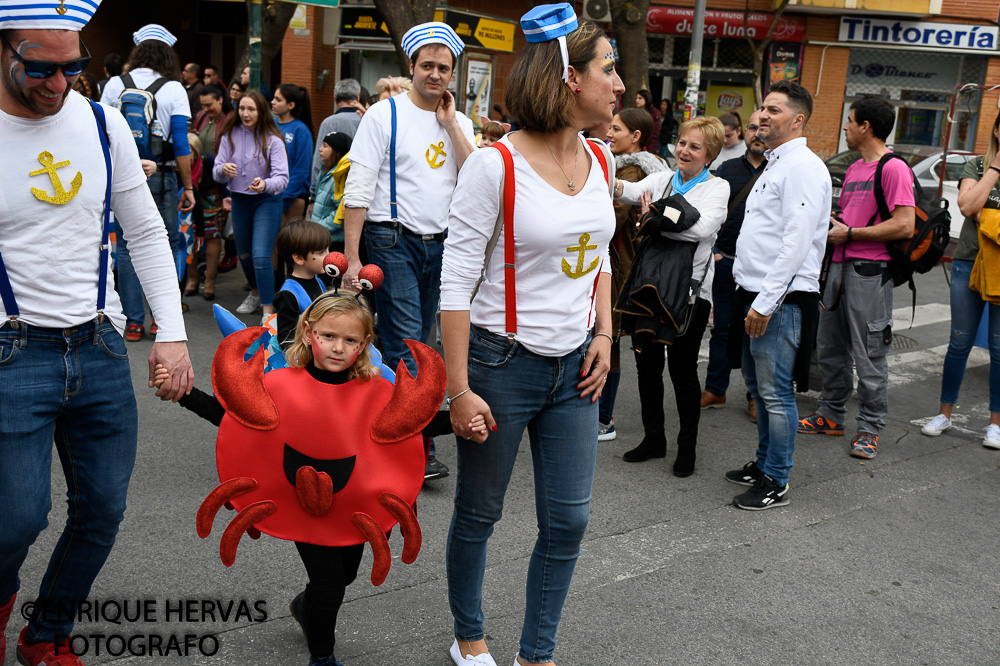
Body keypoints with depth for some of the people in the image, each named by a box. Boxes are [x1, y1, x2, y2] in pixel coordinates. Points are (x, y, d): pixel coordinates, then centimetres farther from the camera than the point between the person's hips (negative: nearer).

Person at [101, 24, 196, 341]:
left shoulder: (115, 85, 4)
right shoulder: (173, 89, -2)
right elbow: (180, 144, -6)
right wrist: (188, 187, -1)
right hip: (160, 176, -2)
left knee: (128, 247, 6)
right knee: (167, 245, 9)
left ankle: (133, 322, 8)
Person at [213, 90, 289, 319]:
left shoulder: (272, 140, -10)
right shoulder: (230, 136, 1)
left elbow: (282, 178, -17)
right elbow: (216, 173, -1)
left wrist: (265, 185, -38)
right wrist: (223, 169, -25)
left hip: (267, 201, -5)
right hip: (239, 200, 5)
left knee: (261, 256, -17)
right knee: (244, 254, 19)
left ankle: (268, 310, -12)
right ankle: (256, 292, 45)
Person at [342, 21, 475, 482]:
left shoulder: (459, 123, 12)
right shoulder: (385, 114, -3)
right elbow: (358, 189, -7)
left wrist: (450, 124, -5)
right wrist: (352, 259, -13)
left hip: (440, 244, 5)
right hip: (393, 240, -5)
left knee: (414, 343, 11)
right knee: (405, 348, -9)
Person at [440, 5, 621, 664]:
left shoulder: (599, 157, 5)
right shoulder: (495, 165, -16)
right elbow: (457, 283, -14)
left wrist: (604, 336, 6)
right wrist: (460, 390, -15)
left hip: (575, 366, 6)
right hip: (502, 362, -6)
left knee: (568, 521, 9)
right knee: (479, 513, 12)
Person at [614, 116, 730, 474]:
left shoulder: (717, 187, -1)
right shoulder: (662, 179, 10)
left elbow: (703, 227, -18)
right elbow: (633, 191, -10)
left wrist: (657, 222, -13)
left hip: (689, 289, -4)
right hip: (650, 283, 4)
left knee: (682, 368, 2)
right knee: (647, 362, 10)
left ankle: (687, 447, 18)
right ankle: (653, 438, 27)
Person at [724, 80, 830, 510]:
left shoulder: (803, 167, -12)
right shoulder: (775, 165, 19)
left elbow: (796, 243, -21)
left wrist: (765, 302, -23)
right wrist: (749, 294, 18)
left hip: (781, 299, -10)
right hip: (757, 293, 10)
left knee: (776, 393, -3)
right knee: (757, 386, 17)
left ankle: (776, 483, 6)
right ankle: (763, 464, 30)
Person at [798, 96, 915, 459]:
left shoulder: (894, 169, -11)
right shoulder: (853, 169, 18)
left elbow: (904, 226, -19)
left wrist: (850, 234, -14)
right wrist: (830, 224, 8)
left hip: (870, 272, -9)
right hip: (840, 266, 9)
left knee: (869, 355, -2)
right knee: (830, 347, 15)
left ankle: (869, 428, 9)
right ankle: (831, 415, 28)